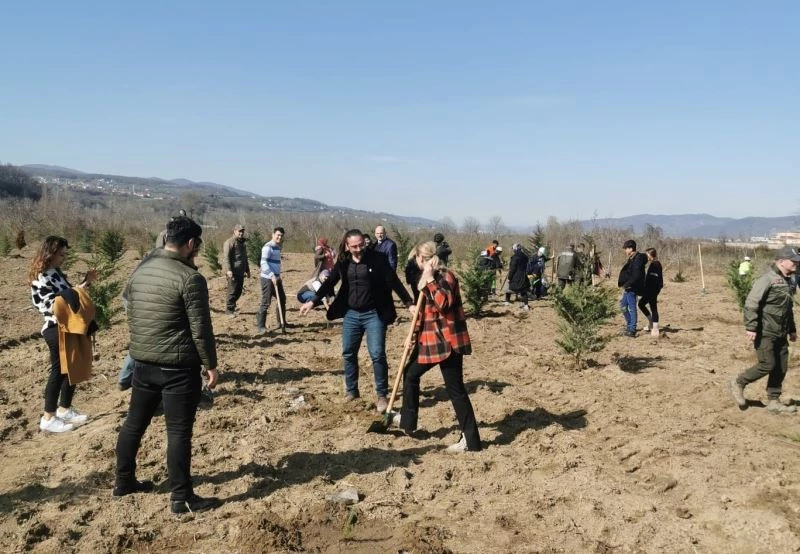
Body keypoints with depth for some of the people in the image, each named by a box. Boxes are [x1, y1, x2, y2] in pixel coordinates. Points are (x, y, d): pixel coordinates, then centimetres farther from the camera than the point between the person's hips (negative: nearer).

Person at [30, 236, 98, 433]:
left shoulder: (56, 272, 11)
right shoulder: (41, 279, -17)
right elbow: (55, 306, -22)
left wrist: (86, 282, 6)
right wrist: (81, 288, -24)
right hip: (56, 331, -9)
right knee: (58, 371, -1)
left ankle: (64, 410, 29)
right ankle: (48, 418, 11)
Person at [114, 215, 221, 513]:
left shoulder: (140, 270, 7)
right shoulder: (189, 278, -17)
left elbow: (132, 316, 16)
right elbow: (201, 328, -16)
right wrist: (211, 365, -7)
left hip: (142, 362, 8)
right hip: (178, 366, -7)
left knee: (134, 422, 19)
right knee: (179, 432, -1)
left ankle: (124, 481, 33)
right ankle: (181, 497, 6)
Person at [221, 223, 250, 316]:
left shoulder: (242, 243, 20)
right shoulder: (229, 242, -7)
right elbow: (226, 257, -15)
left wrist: (247, 270, 29)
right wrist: (228, 270, -24)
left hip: (241, 272, 8)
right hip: (233, 272, -8)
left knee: (239, 291, 10)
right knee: (233, 291, -5)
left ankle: (232, 306, 25)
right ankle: (229, 309, 5)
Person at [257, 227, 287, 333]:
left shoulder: (277, 247, 15)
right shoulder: (268, 247, -14)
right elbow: (263, 263, -24)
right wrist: (272, 276, -30)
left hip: (276, 278, 10)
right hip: (268, 279, -9)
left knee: (282, 299, 14)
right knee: (266, 302, -7)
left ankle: (281, 322, 25)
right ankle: (260, 326, 0)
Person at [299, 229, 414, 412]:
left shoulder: (377, 259, -10)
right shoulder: (343, 262, 1)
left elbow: (394, 282, -11)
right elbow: (330, 282, 11)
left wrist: (409, 303, -18)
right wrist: (312, 301, 9)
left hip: (374, 314, -4)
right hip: (351, 314, 4)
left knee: (377, 354, -6)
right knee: (348, 354, 10)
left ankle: (382, 395, 8)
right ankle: (351, 391, 28)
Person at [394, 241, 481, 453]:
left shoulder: (445, 277, -14)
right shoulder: (427, 279, 14)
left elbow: (444, 303, -30)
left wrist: (430, 280, -26)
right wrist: (415, 335, 17)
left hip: (448, 341, -9)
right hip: (430, 340, 9)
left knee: (455, 389, -1)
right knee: (410, 375, 14)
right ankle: (407, 420, 28)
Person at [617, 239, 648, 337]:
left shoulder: (638, 259, -19)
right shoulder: (632, 259, 12)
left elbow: (636, 276, -25)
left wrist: (626, 285, -19)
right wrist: (624, 285, 11)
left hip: (632, 288, -10)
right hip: (628, 288, 10)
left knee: (631, 308, -3)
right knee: (623, 305, 19)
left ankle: (632, 330, 4)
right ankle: (629, 325, 31)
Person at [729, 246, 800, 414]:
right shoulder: (767, 278, -15)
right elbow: (751, 304, -20)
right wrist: (751, 327, -24)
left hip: (780, 334, 9)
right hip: (765, 333, -9)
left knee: (781, 368, 8)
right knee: (767, 365, -8)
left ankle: (774, 402, 18)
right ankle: (738, 384, 13)